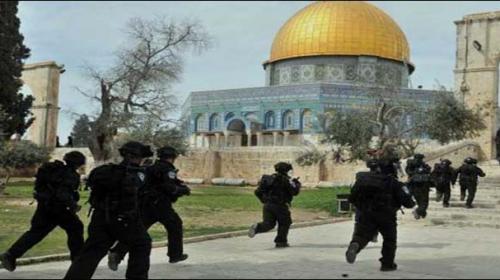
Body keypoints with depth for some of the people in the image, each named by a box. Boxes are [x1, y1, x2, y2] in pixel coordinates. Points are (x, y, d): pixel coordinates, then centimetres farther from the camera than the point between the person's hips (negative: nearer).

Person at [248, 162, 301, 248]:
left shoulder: (268, 179, 13)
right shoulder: (286, 180, -5)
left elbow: (258, 192, 12)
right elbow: (295, 192, -8)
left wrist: (264, 201, 23)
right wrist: (297, 184, 12)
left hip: (267, 205, 5)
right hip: (280, 206, -5)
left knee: (268, 224, 9)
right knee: (285, 223, 14)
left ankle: (257, 228, -19)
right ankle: (281, 241, 13)